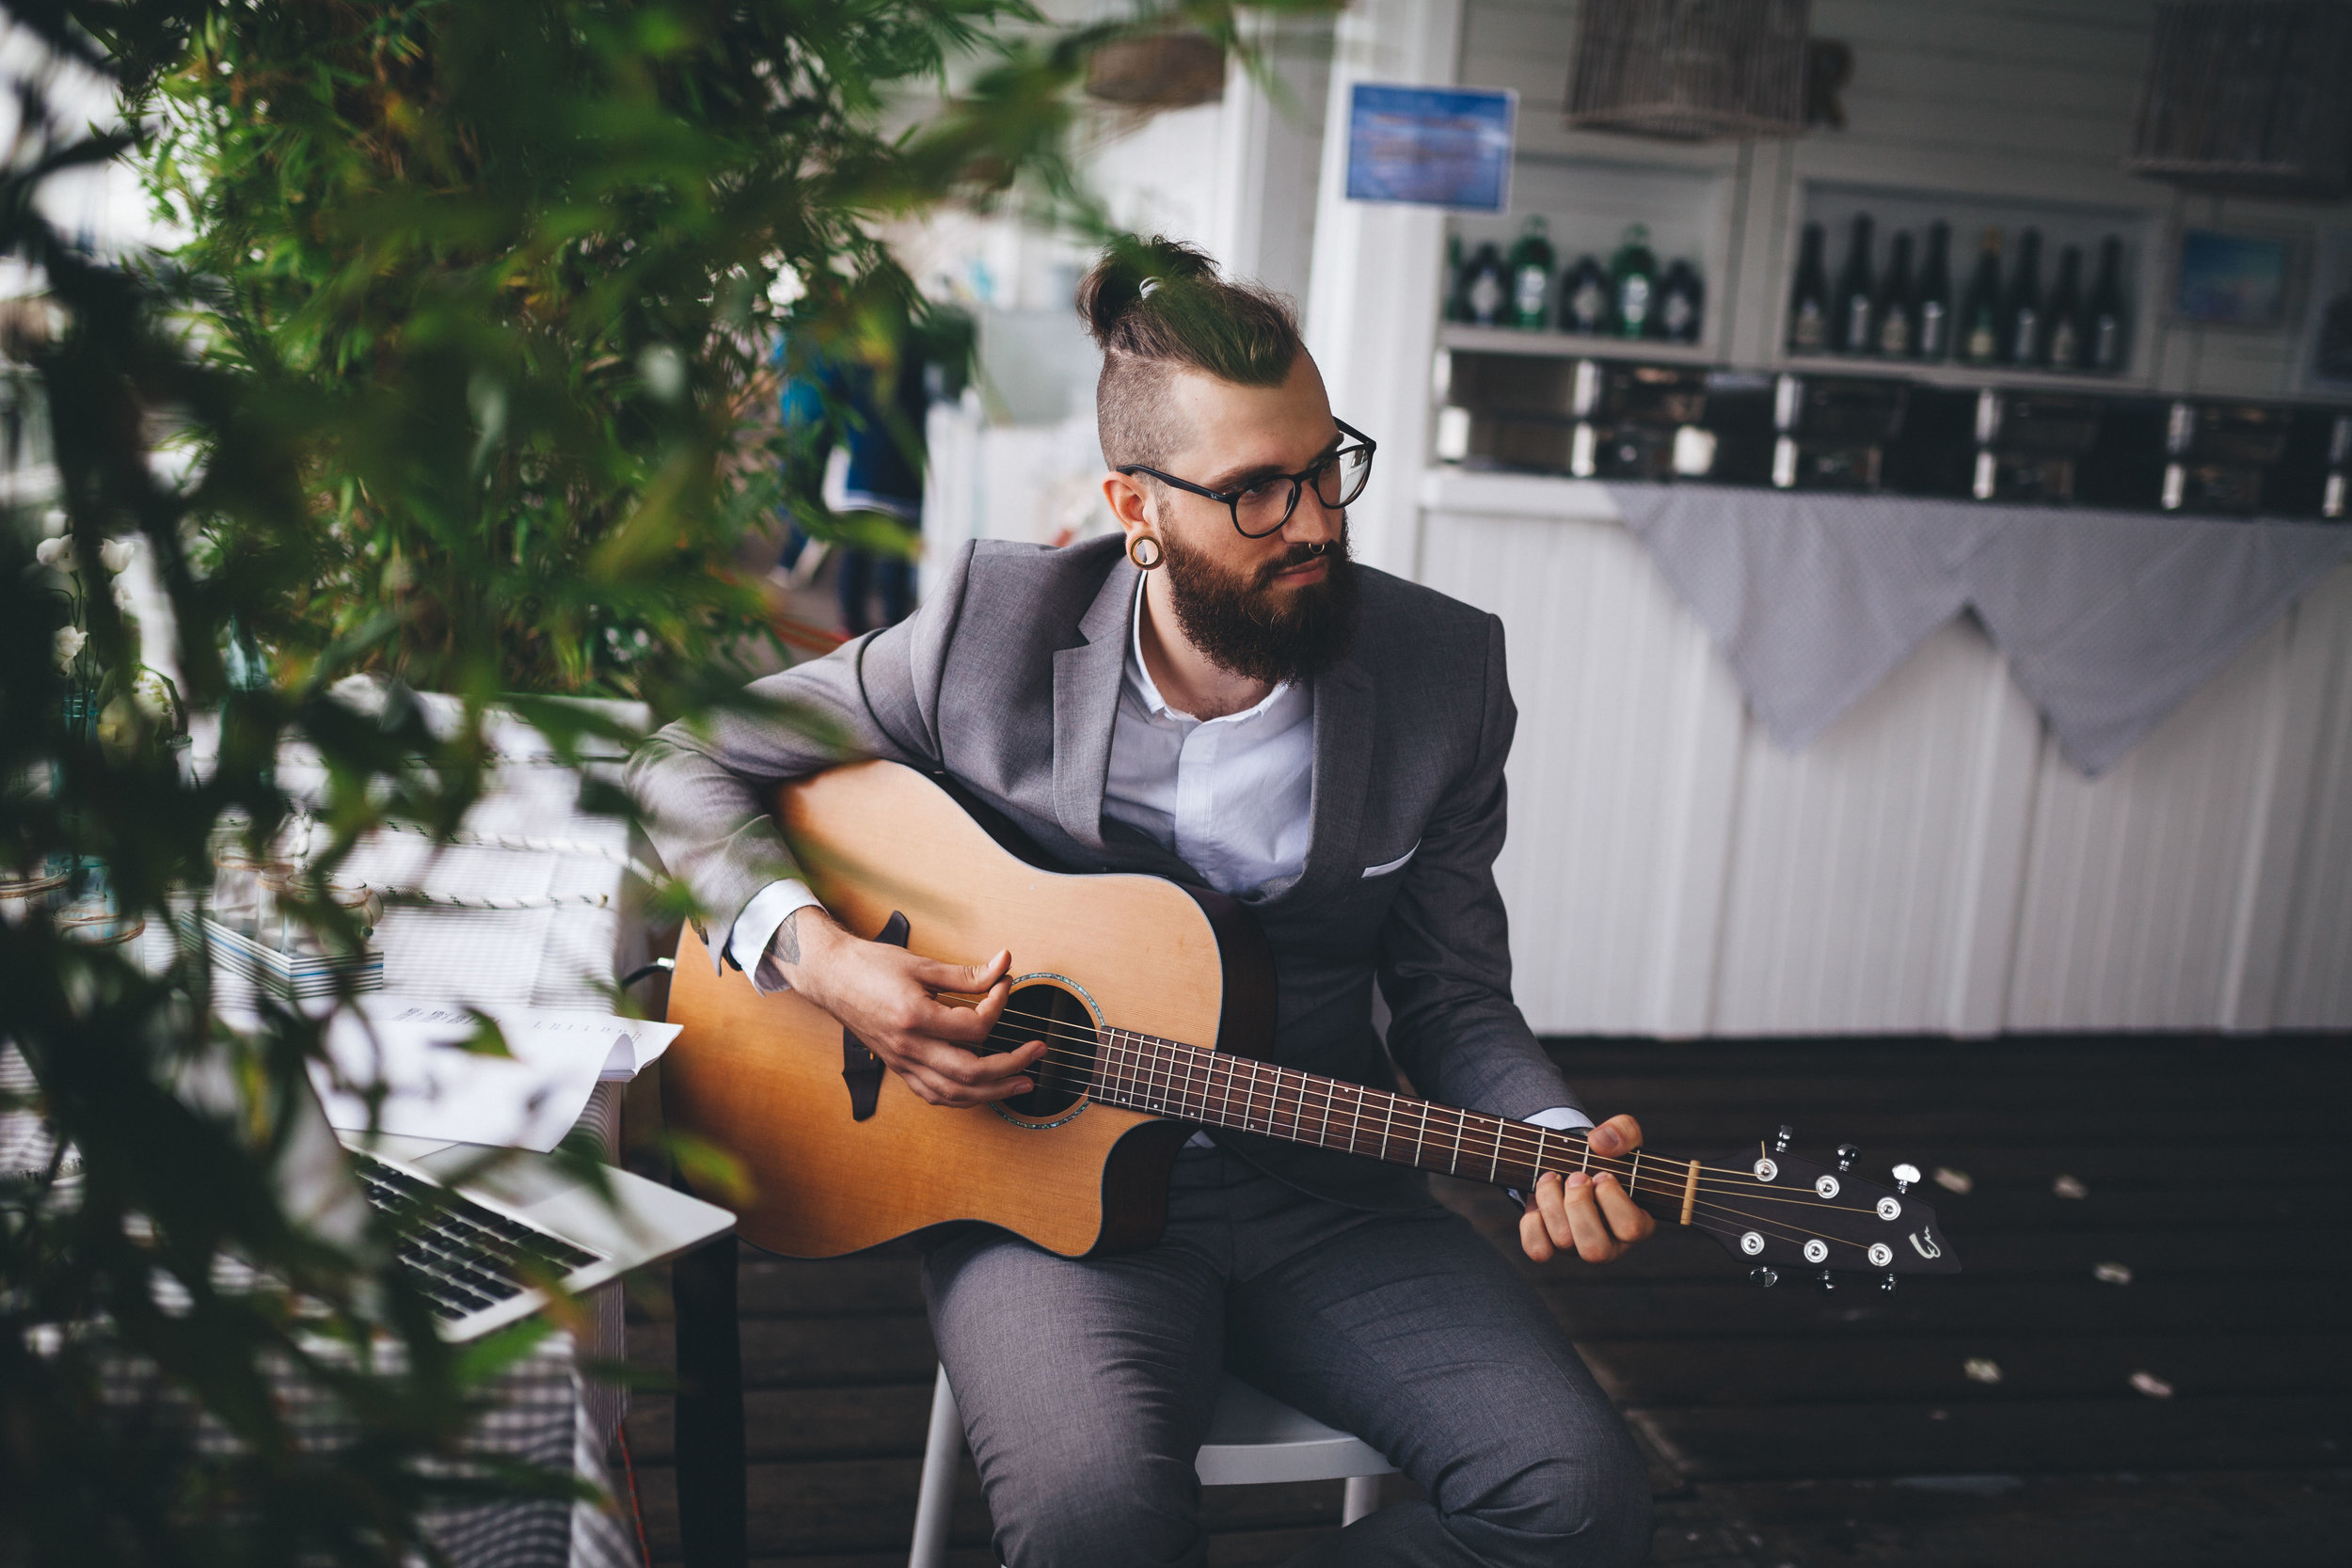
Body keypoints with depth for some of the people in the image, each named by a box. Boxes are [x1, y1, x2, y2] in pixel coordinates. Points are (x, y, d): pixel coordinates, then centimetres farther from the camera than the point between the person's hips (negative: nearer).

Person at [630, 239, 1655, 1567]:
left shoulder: (1445, 669, -1)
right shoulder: (1000, 623, -6)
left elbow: (1452, 999, 6)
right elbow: (691, 761, 4)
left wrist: (1561, 1144, -14)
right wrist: (818, 954, -13)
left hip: (1320, 1194, 3)